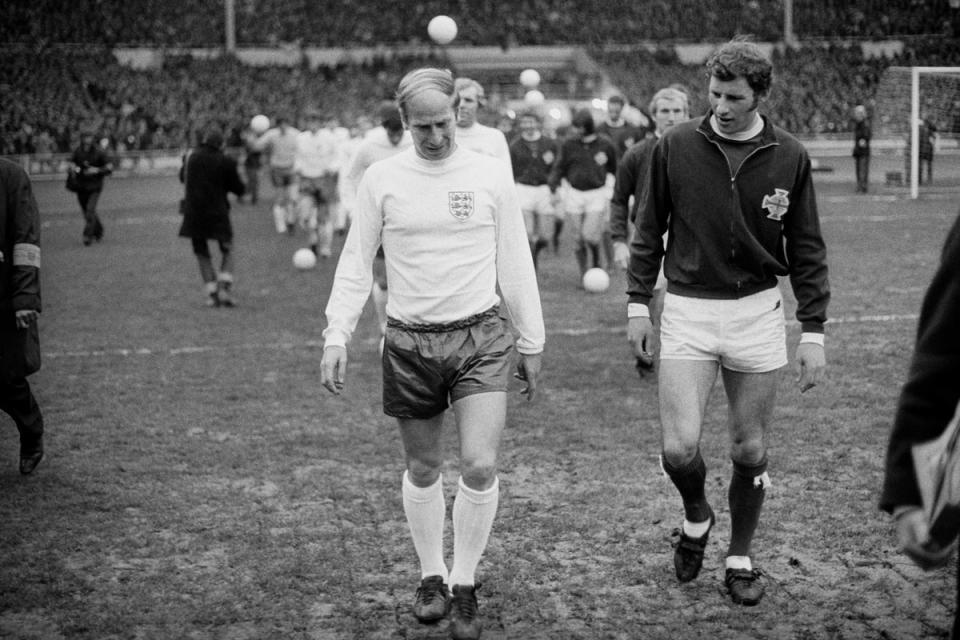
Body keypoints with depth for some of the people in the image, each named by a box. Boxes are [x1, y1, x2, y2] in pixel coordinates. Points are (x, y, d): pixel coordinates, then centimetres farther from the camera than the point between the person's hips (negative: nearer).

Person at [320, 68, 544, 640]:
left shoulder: (491, 175, 0)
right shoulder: (382, 179, 0)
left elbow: (516, 265, 6)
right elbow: (356, 264, 5)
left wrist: (532, 344, 8)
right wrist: (337, 337, -4)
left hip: (481, 337, -1)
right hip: (409, 340, 1)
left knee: (480, 467, -11)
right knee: (424, 470, 10)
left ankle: (465, 586, 8)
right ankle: (432, 577, 30)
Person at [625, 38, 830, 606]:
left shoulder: (790, 158, -3)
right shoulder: (676, 146, -4)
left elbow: (807, 250, 2)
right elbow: (649, 229, 6)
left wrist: (814, 332, -2)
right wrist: (638, 303, 4)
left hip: (758, 313, 1)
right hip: (688, 310, 0)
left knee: (751, 451, 8)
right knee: (680, 447, -9)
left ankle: (740, 559, 28)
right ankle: (696, 517, 24)